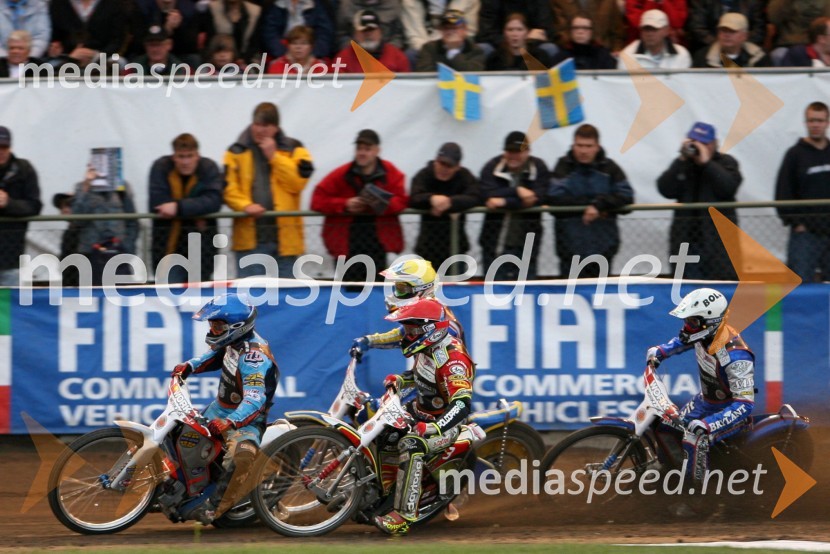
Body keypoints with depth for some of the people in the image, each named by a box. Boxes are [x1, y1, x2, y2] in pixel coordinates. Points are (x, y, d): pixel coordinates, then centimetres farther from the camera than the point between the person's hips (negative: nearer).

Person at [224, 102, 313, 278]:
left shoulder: (294, 150, 7)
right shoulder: (237, 152, 8)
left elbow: (299, 182, -7)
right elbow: (229, 188, 1)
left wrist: (274, 156, -9)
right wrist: (245, 205, -17)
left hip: (284, 236, 0)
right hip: (250, 238, 0)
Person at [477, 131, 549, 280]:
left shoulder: (539, 168, 0)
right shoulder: (491, 168, 0)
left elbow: (537, 198, -15)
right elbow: (488, 195, -16)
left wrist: (504, 202, -18)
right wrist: (517, 191, -20)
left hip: (526, 245, 0)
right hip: (495, 244, 0)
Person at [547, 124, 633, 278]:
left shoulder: (609, 167, 2)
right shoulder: (564, 166, -1)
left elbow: (626, 195, -6)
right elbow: (555, 198, -12)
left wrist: (599, 204, -19)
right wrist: (589, 203, -13)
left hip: (602, 246, 1)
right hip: (571, 247, -1)